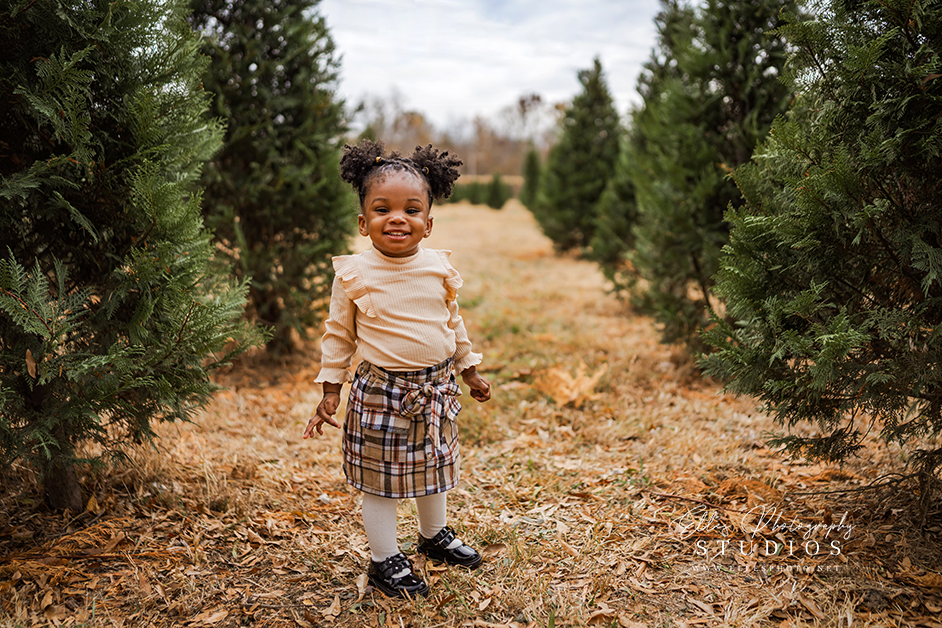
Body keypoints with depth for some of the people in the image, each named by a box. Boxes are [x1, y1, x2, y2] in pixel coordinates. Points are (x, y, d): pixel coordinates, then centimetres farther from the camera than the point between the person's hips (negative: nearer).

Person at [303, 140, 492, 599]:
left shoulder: (438, 267, -1)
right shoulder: (354, 274, -10)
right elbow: (339, 334, -1)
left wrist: (470, 369, 18)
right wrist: (330, 390, -2)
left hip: (436, 388, 4)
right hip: (380, 392, -4)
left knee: (433, 466, 20)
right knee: (380, 477, 5)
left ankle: (435, 536, 44)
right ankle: (385, 560, 23)